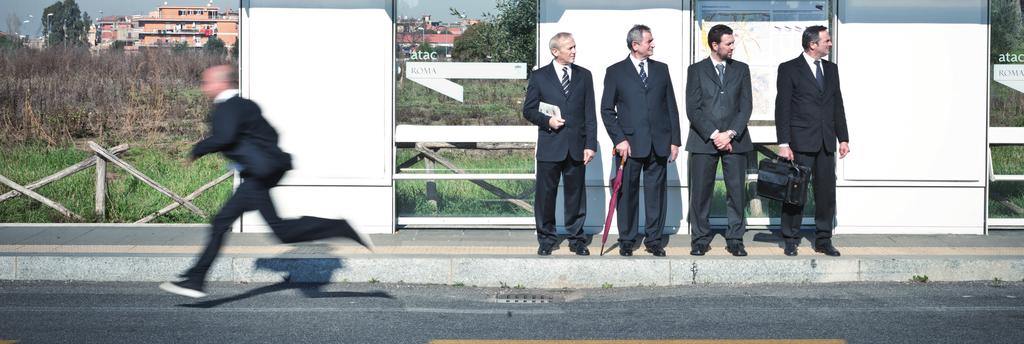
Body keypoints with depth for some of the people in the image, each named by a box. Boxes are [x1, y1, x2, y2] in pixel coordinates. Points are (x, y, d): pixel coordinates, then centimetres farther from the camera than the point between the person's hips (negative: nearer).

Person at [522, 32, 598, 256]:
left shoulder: (584, 76, 9)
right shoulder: (540, 77, 3)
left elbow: (590, 113, 6)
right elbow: (528, 110, 5)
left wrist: (590, 145, -1)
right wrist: (547, 121, -14)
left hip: (576, 146, 2)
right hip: (549, 146, -1)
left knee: (576, 195, 6)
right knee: (545, 195, 2)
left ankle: (577, 239, 15)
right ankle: (546, 239, 14)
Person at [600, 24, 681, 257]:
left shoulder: (661, 69, 12)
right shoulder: (616, 72, 3)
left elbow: (671, 107, 12)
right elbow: (607, 109, 2)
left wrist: (675, 140, 7)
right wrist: (619, 139, -8)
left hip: (659, 144, 3)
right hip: (630, 143, -2)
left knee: (656, 192, 4)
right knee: (627, 192, 2)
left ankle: (654, 240, 11)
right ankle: (627, 240, 11)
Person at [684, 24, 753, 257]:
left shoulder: (741, 70, 12)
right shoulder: (696, 70, 6)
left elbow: (746, 107, 5)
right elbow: (693, 109, -1)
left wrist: (730, 134, -8)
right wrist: (713, 135, -11)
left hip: (735, 141, 2)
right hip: (703, 141, -2)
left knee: (737, 192, 0)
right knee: (700, 192, -1)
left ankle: (735, 240, 7)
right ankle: (700, 240, 7)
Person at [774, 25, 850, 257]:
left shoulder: (831, 69, 14)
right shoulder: (789, 69, -3)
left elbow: (838, 106, 16)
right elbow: (782, 108, -6)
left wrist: (843, 138, 10)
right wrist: (783, 143, -12)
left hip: (826, 142, 5)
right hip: (800, 142, -5)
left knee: (826, 192, 5)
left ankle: (823, 240, 12)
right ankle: (791, 240, 8)